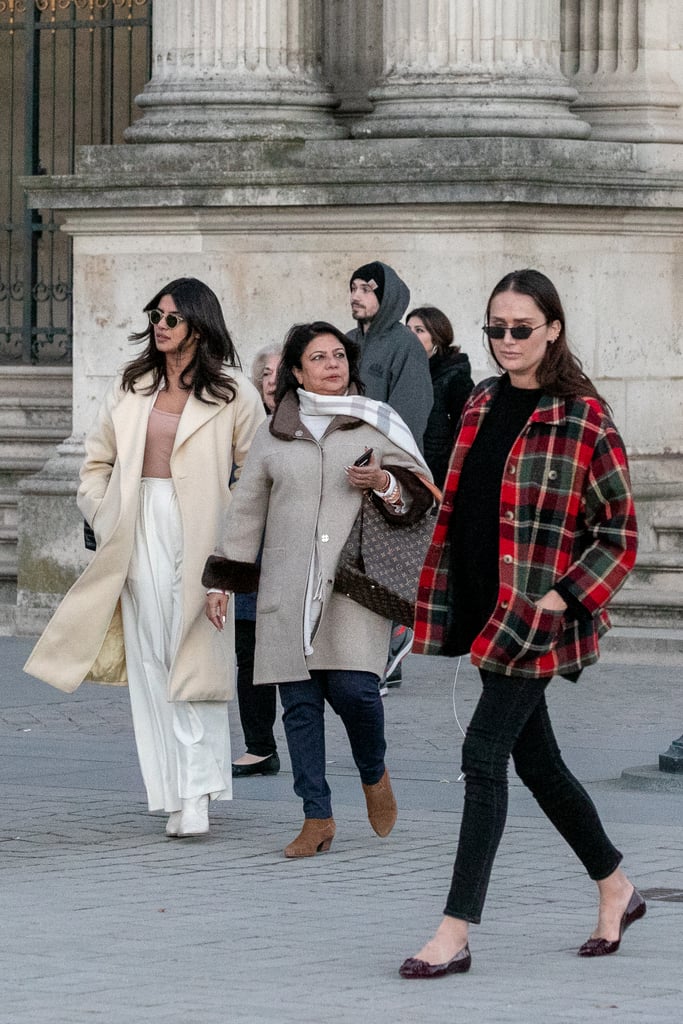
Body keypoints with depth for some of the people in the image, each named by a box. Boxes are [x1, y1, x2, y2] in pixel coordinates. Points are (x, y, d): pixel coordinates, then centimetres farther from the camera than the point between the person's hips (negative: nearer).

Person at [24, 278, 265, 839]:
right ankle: (177, 795, 6)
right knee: (151, 662, 1)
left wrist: (228, 524, -5)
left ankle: (198, 793, -11)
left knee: (196, 661, -10)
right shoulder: (131, 387, 12)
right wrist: (106, 519, 7)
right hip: (141, 534, 4)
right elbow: (98, 461, 19)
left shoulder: (232, 393, 1)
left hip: (200, 534, -4)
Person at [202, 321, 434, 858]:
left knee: (353, 687, -16)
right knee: (300, 702, -2)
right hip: (289, 588, 2)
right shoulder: (274, 434, 13)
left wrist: (385, 484, -13)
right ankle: (318, 818, 4)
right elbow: (247, 508, 18)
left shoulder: (377, 424, 8)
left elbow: (422, 492, 9)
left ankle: (374, 773, 15)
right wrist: (221, 580, 16)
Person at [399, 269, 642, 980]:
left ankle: (456, 933, -9)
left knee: (484, 755, -11)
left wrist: (567, 596, -17)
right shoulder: (480, 406, 11)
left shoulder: (584, 418, -9)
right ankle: (617, 890, 31)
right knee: (537, 760, 14)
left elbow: (620, 533, -7)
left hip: (534, 617, -7)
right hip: (479, 611, 7)